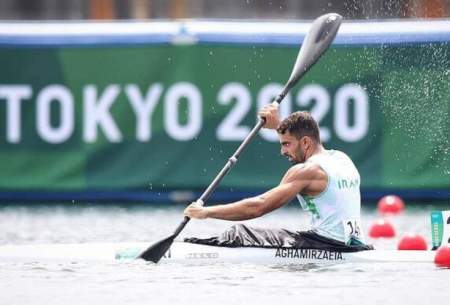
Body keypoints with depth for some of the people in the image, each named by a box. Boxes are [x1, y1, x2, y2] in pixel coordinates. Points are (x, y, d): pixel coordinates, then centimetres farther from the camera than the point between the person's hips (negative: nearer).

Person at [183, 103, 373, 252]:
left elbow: (258, 207, -16)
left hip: (328, 245, -9)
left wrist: (206, 212, -11)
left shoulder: (306, 171, -11)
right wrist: (278, 126, 45)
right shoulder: (342, 159, 14)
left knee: (240, 234, -5)